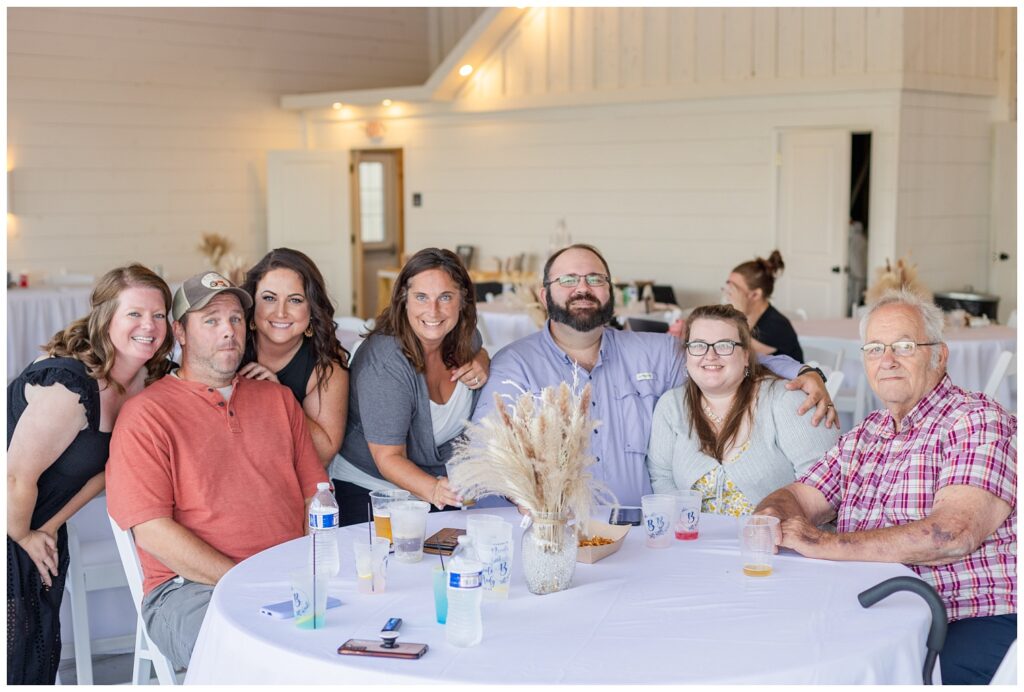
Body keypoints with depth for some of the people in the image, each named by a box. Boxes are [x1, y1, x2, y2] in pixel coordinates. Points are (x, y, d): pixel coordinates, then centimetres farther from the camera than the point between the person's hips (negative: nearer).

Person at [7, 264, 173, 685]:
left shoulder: (143, 382, -3)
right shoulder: (69, 383, -30)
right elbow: (16, 477, -27)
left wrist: (49, 528, 0)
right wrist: (23, 537, -10)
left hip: (39, 531, 8)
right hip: (10, 534, -8)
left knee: (44, 655, 16)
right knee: (16, 667, 1)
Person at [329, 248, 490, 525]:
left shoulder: (463, 335, -4)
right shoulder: (384, 362, -24)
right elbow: (388, 457, -23)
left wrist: (481, 364, -1)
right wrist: (432, 489, -42)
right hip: (367, 492, -6)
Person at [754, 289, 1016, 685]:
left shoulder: (978, 422, -8)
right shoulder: (865, 436, 17)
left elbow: (953, 535, -22)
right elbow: (796, 498, 16)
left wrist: (826, 544, -21)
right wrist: (772, 518, -10)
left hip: (977, 621, -6)